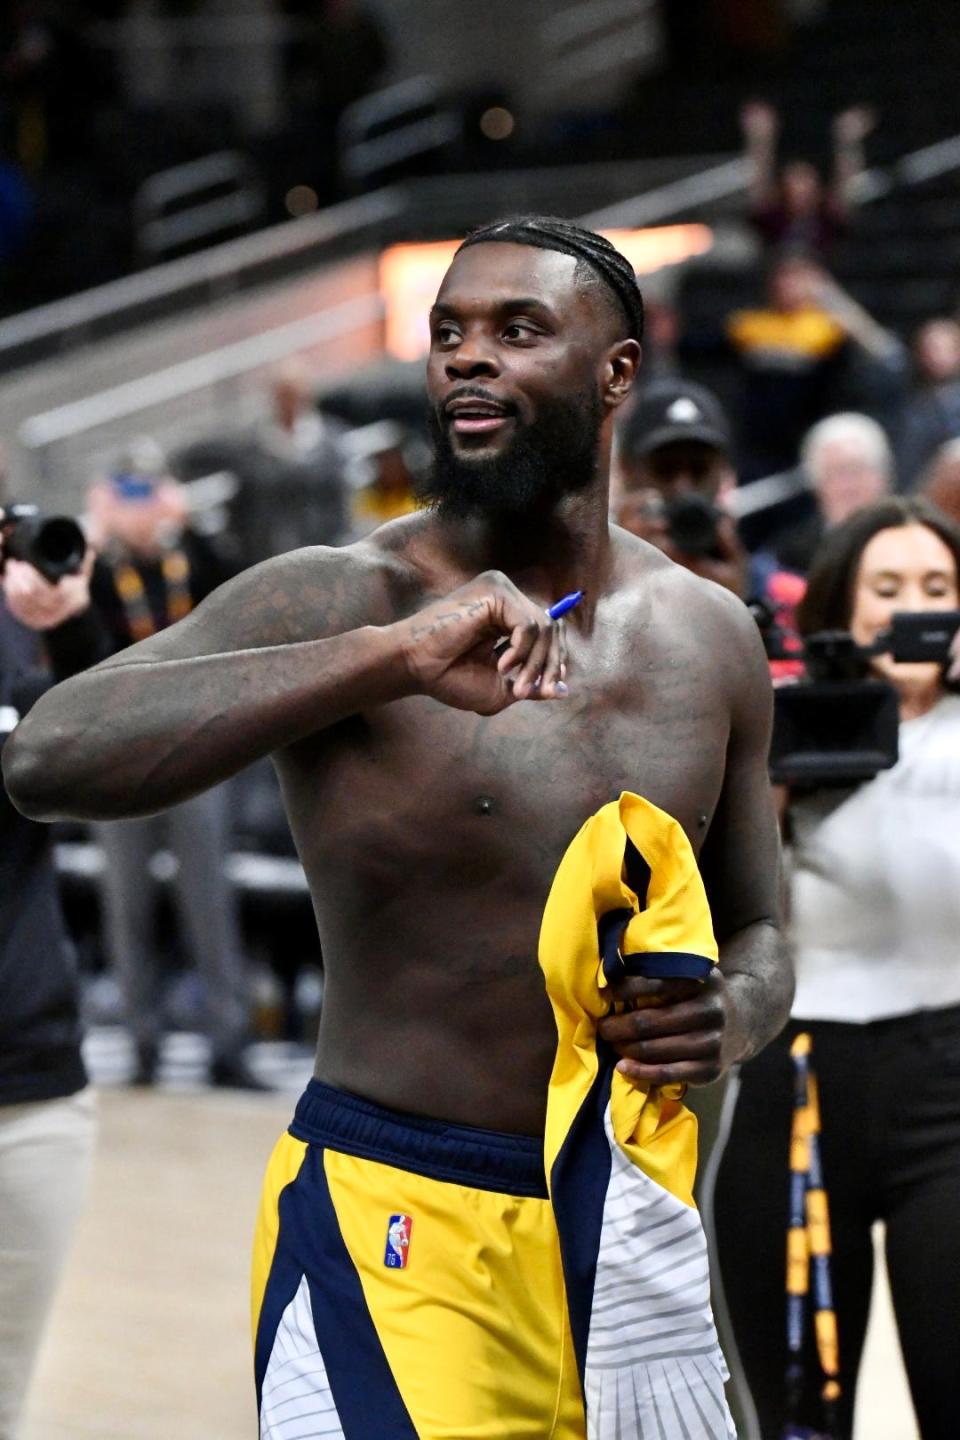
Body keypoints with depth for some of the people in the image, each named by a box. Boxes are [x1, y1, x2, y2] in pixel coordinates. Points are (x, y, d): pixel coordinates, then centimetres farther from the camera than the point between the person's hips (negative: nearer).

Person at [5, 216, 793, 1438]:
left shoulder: (709, 638, 6)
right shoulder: (338, 601, -10)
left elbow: (755, 933, 20)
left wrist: (731, 1018, -6)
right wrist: (392, 656, -32)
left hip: (626, 1217, 5)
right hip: (395, 1216, -5)